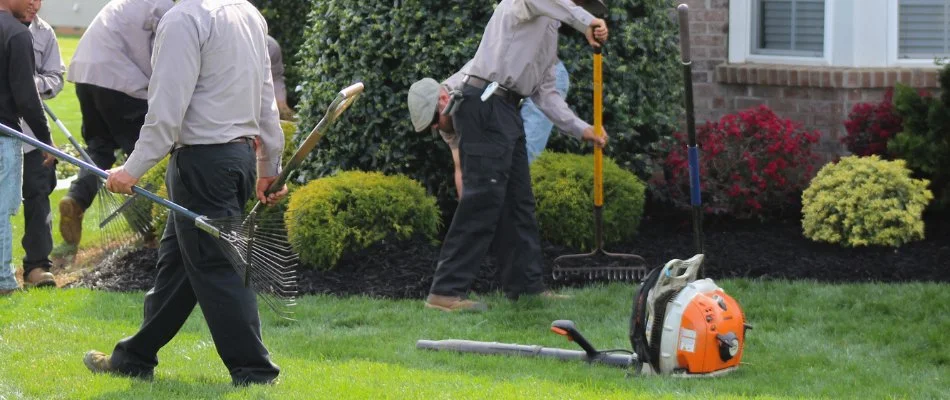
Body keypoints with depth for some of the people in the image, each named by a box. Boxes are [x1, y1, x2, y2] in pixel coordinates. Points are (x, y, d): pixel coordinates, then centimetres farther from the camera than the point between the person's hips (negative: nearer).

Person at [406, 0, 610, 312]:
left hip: (506, 111, 10)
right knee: (483, 199, -14)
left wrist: (581, 129, 11)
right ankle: (445, 292, -15)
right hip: (484, 102, -10)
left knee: (518, 200, 10)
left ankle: (526, 285, 15)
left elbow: (545, 93, 22)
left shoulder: (549, 32, 27)